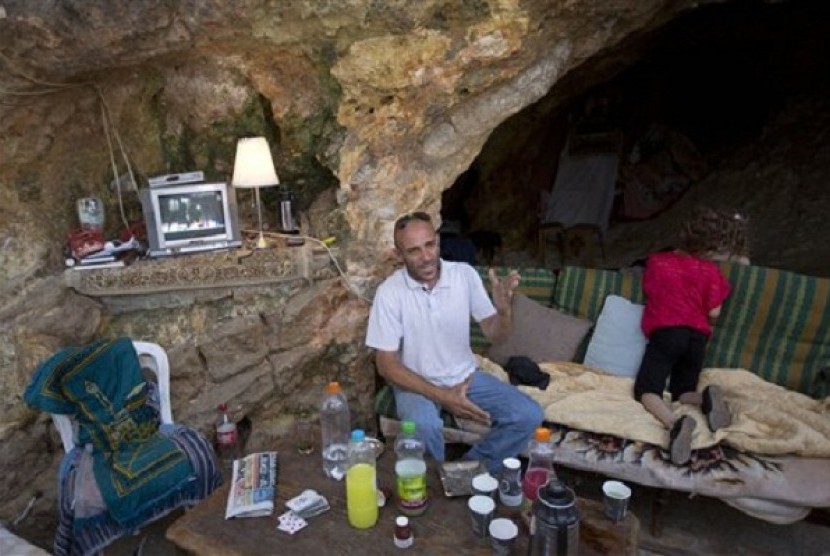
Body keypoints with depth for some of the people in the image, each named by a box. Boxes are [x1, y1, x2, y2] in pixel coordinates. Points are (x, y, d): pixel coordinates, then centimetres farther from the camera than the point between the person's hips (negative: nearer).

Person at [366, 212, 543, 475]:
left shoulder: (464, 274, -11)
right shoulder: (389, 292, -19)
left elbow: (495, 334, -5)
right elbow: (387, 365, -16)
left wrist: (504, 308, -29)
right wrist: (441, 396, -26)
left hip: (465, 376, 4)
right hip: (417, 383, -3)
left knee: (528, 415, -12)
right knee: (424, 426, -35)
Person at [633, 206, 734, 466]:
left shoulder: (656, 261, 6)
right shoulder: (711, 271, 3)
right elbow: (714, 313, 5)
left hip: (665, 332, -2)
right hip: (697, 337, 2)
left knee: (646, 391, -9)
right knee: (682, 393, 12)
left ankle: (676, 423, -39)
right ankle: (707, 396, -22)